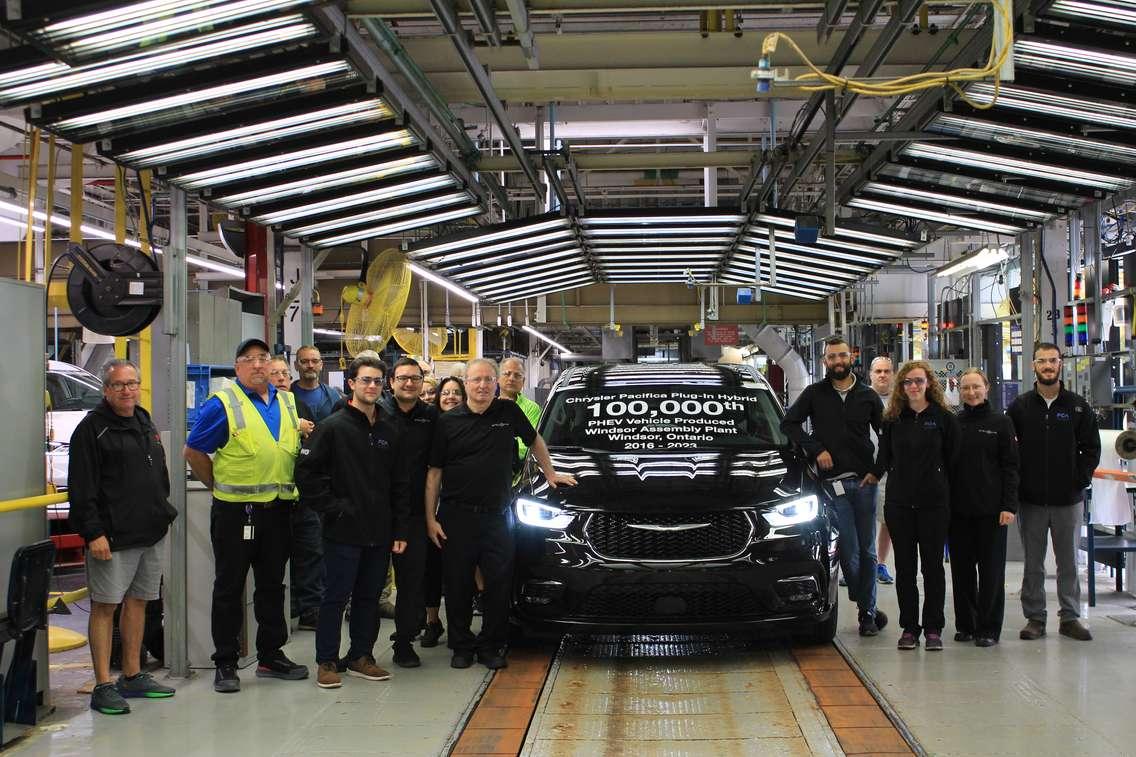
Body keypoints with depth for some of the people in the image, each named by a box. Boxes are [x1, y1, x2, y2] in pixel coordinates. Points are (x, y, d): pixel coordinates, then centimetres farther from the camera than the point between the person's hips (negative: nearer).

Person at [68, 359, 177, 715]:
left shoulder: (145, 423, 17)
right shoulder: (92, 428, -7)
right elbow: (82, 488, -13)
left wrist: (165, 513, 20)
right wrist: (93, 533, -18)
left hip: (151, 533, 7)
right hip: (112, 536, -7)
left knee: (137, 602, 13)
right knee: (105, 605, -3)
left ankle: (133, 676, 22)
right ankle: (103, 686, 0)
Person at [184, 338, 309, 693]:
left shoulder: (288, 403, 10)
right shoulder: (222, 404, -7)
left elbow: (298, 448, 23)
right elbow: (193, 452, -5)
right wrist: (221, 486, -2)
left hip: (278, 510, 6)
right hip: (235, 512, -5)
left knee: (272, 584, 14)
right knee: (229, 587, 3)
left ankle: (271, 655, 25)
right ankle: (225, 663, 11)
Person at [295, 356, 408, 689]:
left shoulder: (388, 431, 11)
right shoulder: (334, 427, -6)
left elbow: (399, 484, 13)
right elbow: (306, 472, -9)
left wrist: (399, 530, 8)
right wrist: (331, 508, -11)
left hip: (380, 533, 5)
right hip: (344, 532, -5)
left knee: (369, 597, 12)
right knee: (336, 597, 0)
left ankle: (361, 657, 23)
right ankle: (327, 662, 9)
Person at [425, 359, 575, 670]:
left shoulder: (509, 412, 3)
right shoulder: (448, 422, 0)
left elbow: (534, 440, 21)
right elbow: (434, 472, 2)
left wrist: (550, 474, 24)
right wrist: (430, 519, -3)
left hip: (498, 515, 1)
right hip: (457, 516, -1)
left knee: (499, 584, 3)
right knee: (459, 585, 6)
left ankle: (490, 646, 17)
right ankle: (461, 646, 19)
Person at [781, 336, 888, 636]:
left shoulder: (868, 395, 10)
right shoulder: (814, 393, 6)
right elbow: (788, 424, 3)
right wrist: (816, 449, -7)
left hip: (864, 480, 2)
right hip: (833, 482, -2)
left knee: (867, 551, 4)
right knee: (849, 552, -5)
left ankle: (867, 612, 12)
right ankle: (868, 610, 9)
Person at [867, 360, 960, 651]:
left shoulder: (944, 418, 0)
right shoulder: (892, 419, 7)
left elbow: (952, 460, 3)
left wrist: (944, 490, 1)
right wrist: (874, 474, 4)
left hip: (934, 502, -2)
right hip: (899, 502, 2)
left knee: (933, 565, 3)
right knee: (904, 567, 6)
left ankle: (933, 629, 10)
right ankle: (909, 627, 13)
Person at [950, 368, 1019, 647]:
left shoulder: (1001, 423, 1)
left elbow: (1010, 467, -1)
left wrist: (1009, 505, -9)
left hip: (991, 509, -2)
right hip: (958, 509, 3)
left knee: (991, 569, 2)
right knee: (961, 568, 8)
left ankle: (988, 628, 9)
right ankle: (965, 624, 18)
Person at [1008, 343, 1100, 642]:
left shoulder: (1078, 407, 2)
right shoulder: (1020, 406, 2)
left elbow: (1091, 448, 4)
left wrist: (1080, 480, -6)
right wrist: (1017, 481, -4)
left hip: (1068, 499, 0)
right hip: (1031, 499, 0)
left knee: (1068, 561, 8)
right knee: (1033, 563, 7)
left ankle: (1070, 617, 18)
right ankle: (1034, 617, 15)